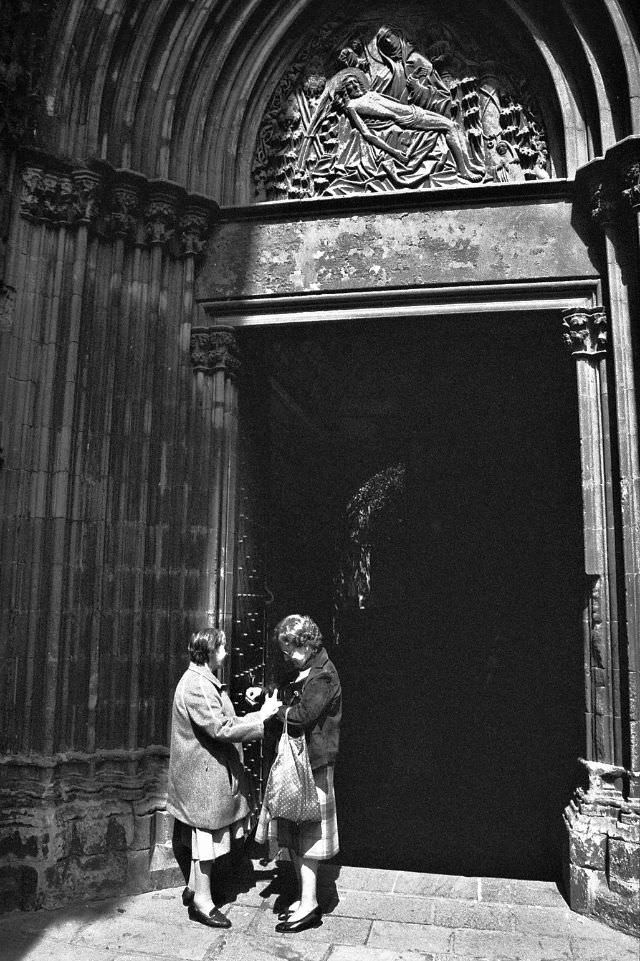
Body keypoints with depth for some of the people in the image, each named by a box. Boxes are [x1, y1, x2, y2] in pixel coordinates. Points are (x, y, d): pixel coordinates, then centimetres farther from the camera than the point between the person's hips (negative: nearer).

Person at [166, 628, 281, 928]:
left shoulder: (205, 681, 11)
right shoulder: (196, 686, -24)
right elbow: (222, 729, -29)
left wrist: (256, 714, 5)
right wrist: (262, 716, -24)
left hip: (209, 771, 10)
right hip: (203, 773, -10)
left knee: (205, 834, 20)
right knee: (207, 834, 2)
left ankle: (194, 889, 34)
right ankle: (202, 902, 16)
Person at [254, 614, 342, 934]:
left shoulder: (322, 676, -18)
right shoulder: (305, 671, 12)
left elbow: (301, 716, -25)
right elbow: (291, 702, 18)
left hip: (311, 764, -9)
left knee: (305, 836, 0)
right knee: (292, 835, 15)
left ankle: (309, 907, 11)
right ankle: (305, 898, 27)